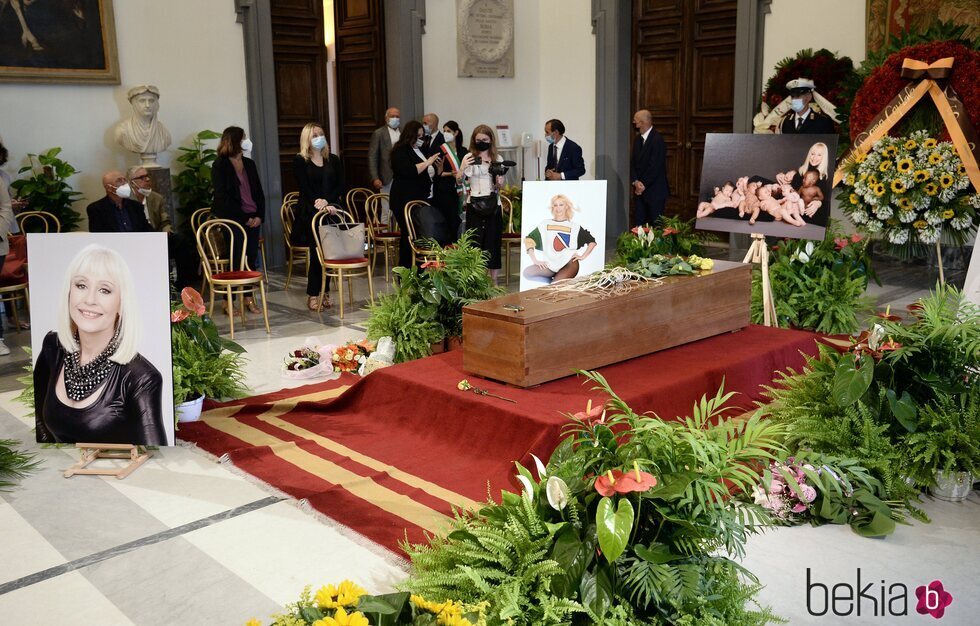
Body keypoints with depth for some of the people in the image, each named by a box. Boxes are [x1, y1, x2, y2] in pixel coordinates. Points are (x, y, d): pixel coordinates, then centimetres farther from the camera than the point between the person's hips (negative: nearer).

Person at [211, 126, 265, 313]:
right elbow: (223, 198, -9)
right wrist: (244, 219, -11)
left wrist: (259, 216, 0)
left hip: (252, 219, 6)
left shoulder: (249, 164, 17)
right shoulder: (220, 166, -2)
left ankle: (249, 298, 11)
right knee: (235, 259, -8)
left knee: (252, 257, 2)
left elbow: (259, 192, 15)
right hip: (233, 220, -5)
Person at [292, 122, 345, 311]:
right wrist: (319, 205, -18)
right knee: (316, 253, -9)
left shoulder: (333, 160, 14)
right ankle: (313, 295, -1)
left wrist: (328, 202, -12)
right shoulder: (300, 161, 2)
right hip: (310, 213, -4)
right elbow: (305, 188, -6)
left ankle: (323, 293, 10)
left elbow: (340, 186, 5)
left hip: (331, 210, 4)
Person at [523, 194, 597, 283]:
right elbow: (528, 240, 4)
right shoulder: (545, 224, 9)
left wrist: (583, 256, 1)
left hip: (569, 264, -3)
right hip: (550, 265, 3)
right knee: (527, 272, -23)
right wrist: (535, 260, -6)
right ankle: (554, 278, -3)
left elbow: (592, 241, 12)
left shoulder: (574, 227, 7)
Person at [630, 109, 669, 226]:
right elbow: (632, 163, 8)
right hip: (640, 190, 7)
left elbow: (655, 167, -17)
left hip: (655, 191, -7)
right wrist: (635, 182, -8)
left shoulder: (657, 140, -14)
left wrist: (643, 185, -12)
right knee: (640, 223, 6)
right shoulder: (638, 140, 11)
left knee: (656, 225, -2)